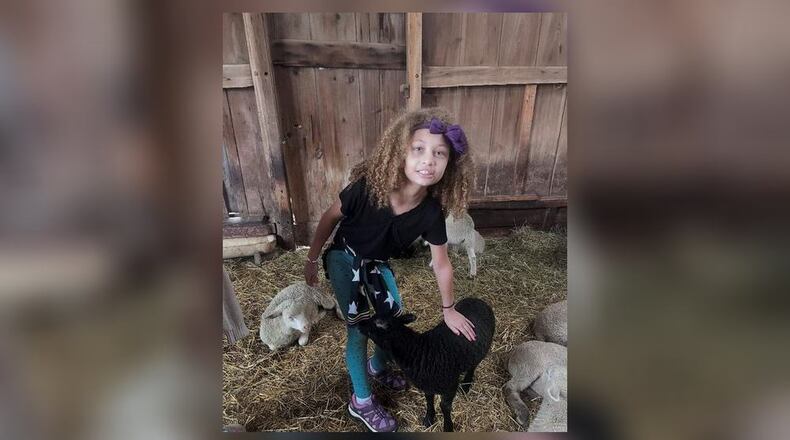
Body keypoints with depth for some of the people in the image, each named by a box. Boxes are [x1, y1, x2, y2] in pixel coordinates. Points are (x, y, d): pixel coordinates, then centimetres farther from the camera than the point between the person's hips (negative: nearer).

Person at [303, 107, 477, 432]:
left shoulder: (431, 212, -26)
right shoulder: (367, 187, -36)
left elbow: (441, 264, -10)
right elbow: (330, 218, -16)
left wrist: (448, 309, 1)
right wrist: (311, 259, -5)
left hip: (377, 262, 4)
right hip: (344, 258, -3)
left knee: (394, 316, 14)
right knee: (359, 326, -4)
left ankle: (377, 366, 47)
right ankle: (361, 402, 21)